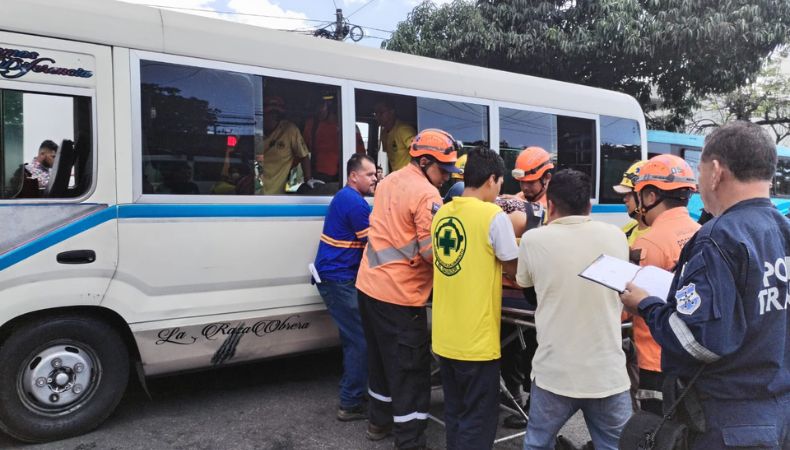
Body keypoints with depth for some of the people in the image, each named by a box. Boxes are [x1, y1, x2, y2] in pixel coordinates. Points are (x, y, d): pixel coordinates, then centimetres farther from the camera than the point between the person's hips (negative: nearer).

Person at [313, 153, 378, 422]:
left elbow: (367, 238, 21)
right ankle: (350, 405, 2)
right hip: (339, 280, -10)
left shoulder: (346, 197, 16)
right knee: (360, 340, -5)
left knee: (354, 337, 18)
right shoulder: (355, 202, -16)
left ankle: (352, 391, 30)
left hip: (334, 278, 10)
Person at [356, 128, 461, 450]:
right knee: (410, 369, 2)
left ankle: (379, 422, 37)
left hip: (369, 285, 9)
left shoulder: (388, 182, 12)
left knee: (381, 358, 22)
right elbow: (434, 252, -19)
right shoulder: (427, 195, -15)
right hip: (398, 295, -9)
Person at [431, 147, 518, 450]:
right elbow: (514, 269, -4)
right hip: (476, 339, -6)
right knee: (478, 420, 7)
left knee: (455, 414, 20)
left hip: (444, 337, 7)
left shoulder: (441, 214, 6)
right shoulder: (494, 216, -13)